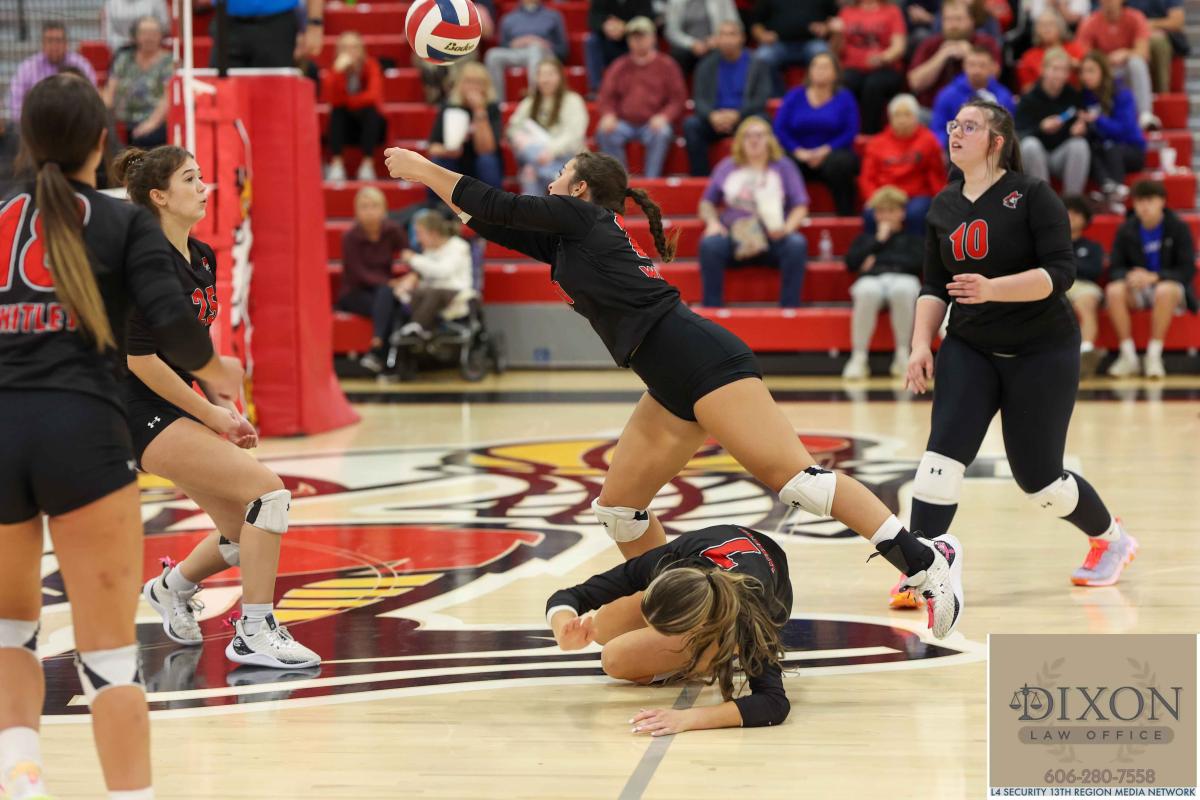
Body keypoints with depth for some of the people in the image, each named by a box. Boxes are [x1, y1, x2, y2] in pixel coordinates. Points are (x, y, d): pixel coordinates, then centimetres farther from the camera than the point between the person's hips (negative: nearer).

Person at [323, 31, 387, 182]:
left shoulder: (370, 65, -12)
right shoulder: (336, 69, -7)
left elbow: (373, 95, -26)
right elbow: (330, 98, -23)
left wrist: (349, 101, -20)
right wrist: (338, 72, -32)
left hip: (371, 125, -1)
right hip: (345, 126, 2)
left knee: (370, 110, -31)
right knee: (337, 111, -27)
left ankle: (367, 165, -33)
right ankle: (336, 165, -31)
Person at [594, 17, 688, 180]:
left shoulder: (667, 65, 8)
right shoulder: (619, 67, 15)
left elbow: (678, 99, 3)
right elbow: (606, 97, 13)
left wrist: (664, 116, -17)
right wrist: (608, 115, -10)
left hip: (654, 124, -2)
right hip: (624, 122, 2)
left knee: (662, 133, -36)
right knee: (604, 133, -28)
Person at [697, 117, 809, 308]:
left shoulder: (783, 166, 13)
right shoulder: (727, 167, 18)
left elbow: (800, 207, 7)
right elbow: (707, 202, 20)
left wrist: (787, 227, -14)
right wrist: (712, 221, -2)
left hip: (773, 236, -1)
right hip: (734, 235, 1)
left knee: (797, 244, -35)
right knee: (709, 244, -33)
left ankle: (790, 309, -32)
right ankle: (711, 309, -30)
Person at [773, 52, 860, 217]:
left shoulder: (845, 98, 7)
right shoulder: (795, 96, 12)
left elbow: (850, 132, -2)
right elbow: (779, 128, 4)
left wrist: (825, 151, -16)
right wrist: (798, 151, -12)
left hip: (832, 154, -1)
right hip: (799, 156, 1)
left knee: (839, 164, -38)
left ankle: (846, 215, -29)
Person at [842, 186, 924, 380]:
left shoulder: (911, 238, 27)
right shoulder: (865, 237, 32)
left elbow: (917, 262, 6)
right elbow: (851, 262, 13)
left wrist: (878, 259, 5)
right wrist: (878, 241, 10)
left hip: (903, 278, -1)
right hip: (872, 279, 1)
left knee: (902, 290, -42)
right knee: (867, 292, -41)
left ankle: (902, 355, -31)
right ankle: (858, 358, -37)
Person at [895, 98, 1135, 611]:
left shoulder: (1032, 195, -11)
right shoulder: (944, 207, 6)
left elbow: (1060, 272, -19)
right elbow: (934, 287, 12)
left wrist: (992, 288, -31)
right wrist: (921, 344, -1)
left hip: (1042, 351, -4)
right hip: (969, 351, 4)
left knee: (1038, 478, 2)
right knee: (943, 455, -16)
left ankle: (1112, 538, 30)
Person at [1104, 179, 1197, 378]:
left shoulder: (1179, 227, -4)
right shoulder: (1126, 230, 4)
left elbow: (1188, 270, -9)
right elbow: (1114, 268, 2)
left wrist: (1154, 277, -25)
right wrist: (1129, 276, -23)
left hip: (1171, 287, -3)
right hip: (1137, 292, 3)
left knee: (1165, 290, -39)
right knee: (1114, 290, -30)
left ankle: (1154, 355, -31)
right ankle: (1128, 355, -25)